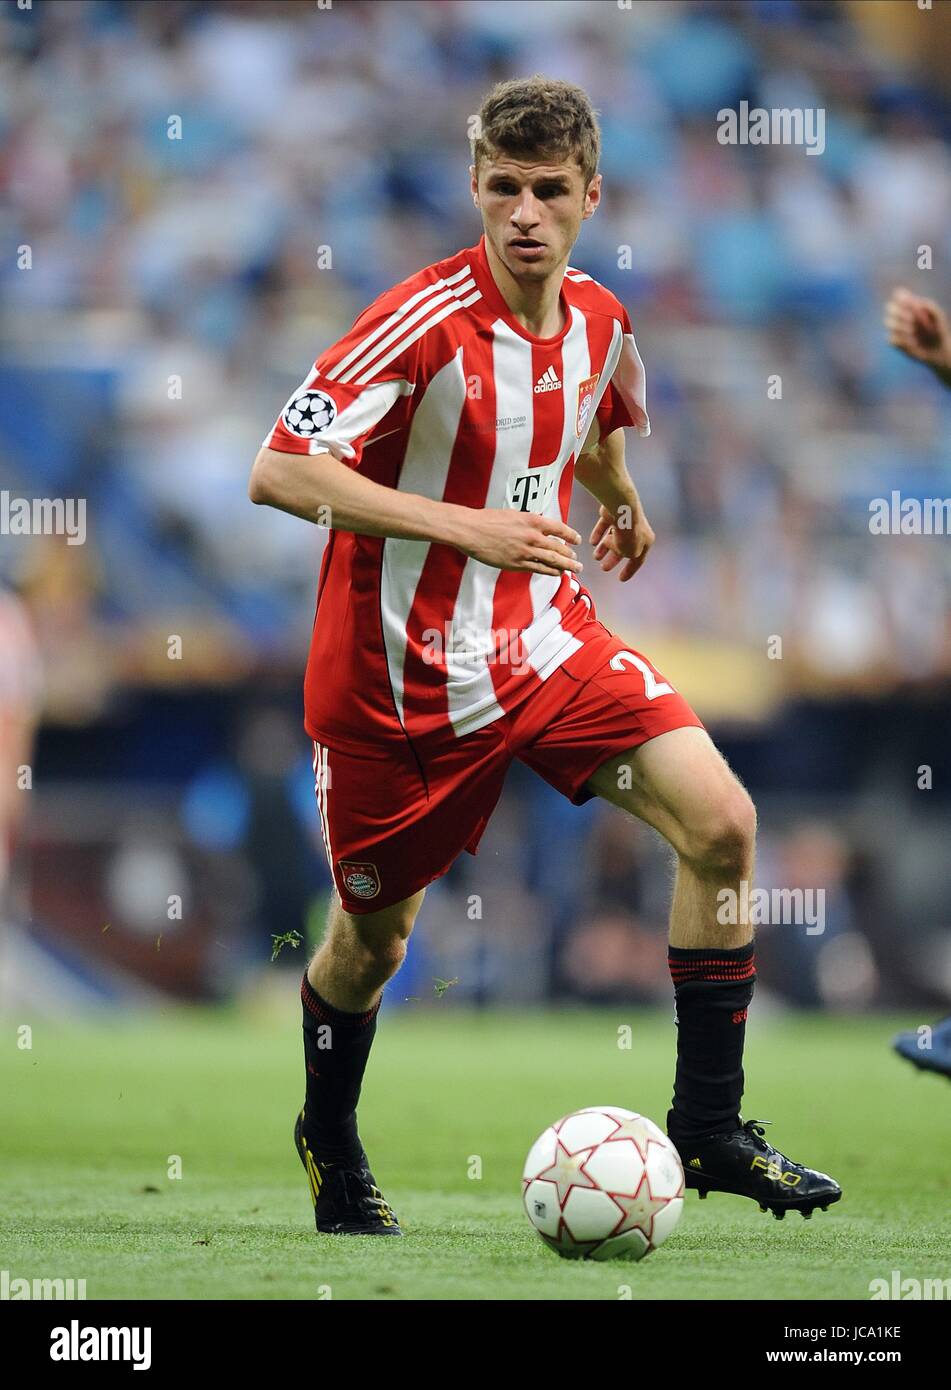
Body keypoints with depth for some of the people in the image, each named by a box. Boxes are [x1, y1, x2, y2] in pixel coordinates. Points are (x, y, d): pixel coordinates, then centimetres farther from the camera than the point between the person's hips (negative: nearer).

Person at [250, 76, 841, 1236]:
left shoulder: (598, 323, 0)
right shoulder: (425, 321, -21)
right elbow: (278, 473, -29)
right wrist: (467, 528, -32)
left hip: (544, 640, 5)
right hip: (398, 672, -5)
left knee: (719, 822, -13)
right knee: (373, 930, 9)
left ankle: (708, 1127, -3)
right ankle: (328, 1140, 40)